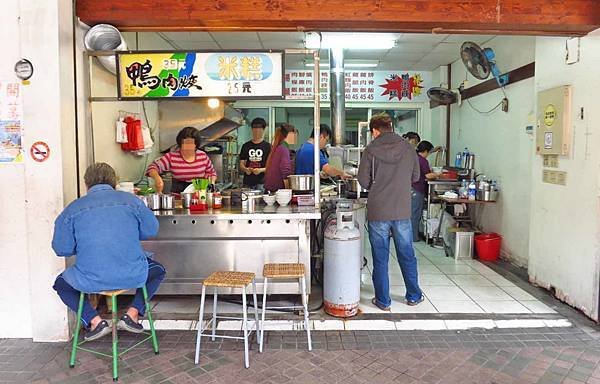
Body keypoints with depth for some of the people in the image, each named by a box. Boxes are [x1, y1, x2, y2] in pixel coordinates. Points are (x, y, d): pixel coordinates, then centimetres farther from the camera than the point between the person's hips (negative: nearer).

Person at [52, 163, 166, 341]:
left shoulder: (72, 209, 3)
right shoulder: (131, 200, 3)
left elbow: (61, 249, 4)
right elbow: (151, 230, 11)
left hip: (90, 281, 0)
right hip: (133, 276, 0)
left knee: (61, 283, 32)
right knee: (158, 270, 32)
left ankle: (94, 320, 13)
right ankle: (133, 313, 15)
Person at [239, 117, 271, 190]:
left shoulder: (267, 146, 4)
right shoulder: (246, 146, 12)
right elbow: (241, 164, 12)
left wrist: (261, 170, -16)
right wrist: (245, 169, -10)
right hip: (247, 182, 2)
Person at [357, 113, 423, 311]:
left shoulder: (371, 149, -7)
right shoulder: (408, 147, 1)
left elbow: (363, 180, -6)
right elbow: (415, 176, 8)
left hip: (378, 212, -2)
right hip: (402, 211, 3)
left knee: (380, 258, 8)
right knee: (407, 255, 17)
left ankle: (383, 300, 17)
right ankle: (414, 296, 29)